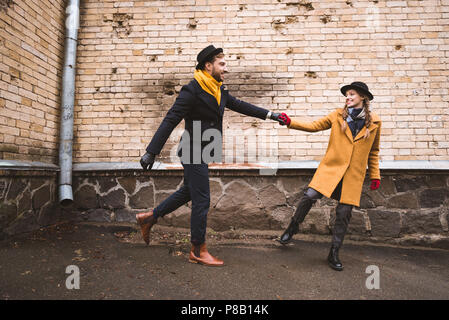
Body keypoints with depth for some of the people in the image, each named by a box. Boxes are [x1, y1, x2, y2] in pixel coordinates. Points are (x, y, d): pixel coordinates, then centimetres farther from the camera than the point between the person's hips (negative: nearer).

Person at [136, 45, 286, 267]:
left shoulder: (219, 91, 11)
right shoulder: (192, 90, -16)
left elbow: (239, 105, 21)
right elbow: (170, 121, -19)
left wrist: (269, 115, 20)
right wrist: (151, 152, -21)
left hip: (202, 154, 9)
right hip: (194, 153, -9)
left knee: (188, 192, 21)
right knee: (202, 201, -2)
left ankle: (149, 217, 37)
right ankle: (198, 252, 15)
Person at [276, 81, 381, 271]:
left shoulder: (374, 122, 7)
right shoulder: (337, 116, 6)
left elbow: (373, 151, 16)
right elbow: (314, 126, 7)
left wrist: (375, 175, 14)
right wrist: (290, 122, -5)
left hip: (353, 175, 1)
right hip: (331, 168, 0)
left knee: (343, 213, 1)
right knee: (310, 195, -19)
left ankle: (334, 254, 18)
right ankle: (293, 227, 8)